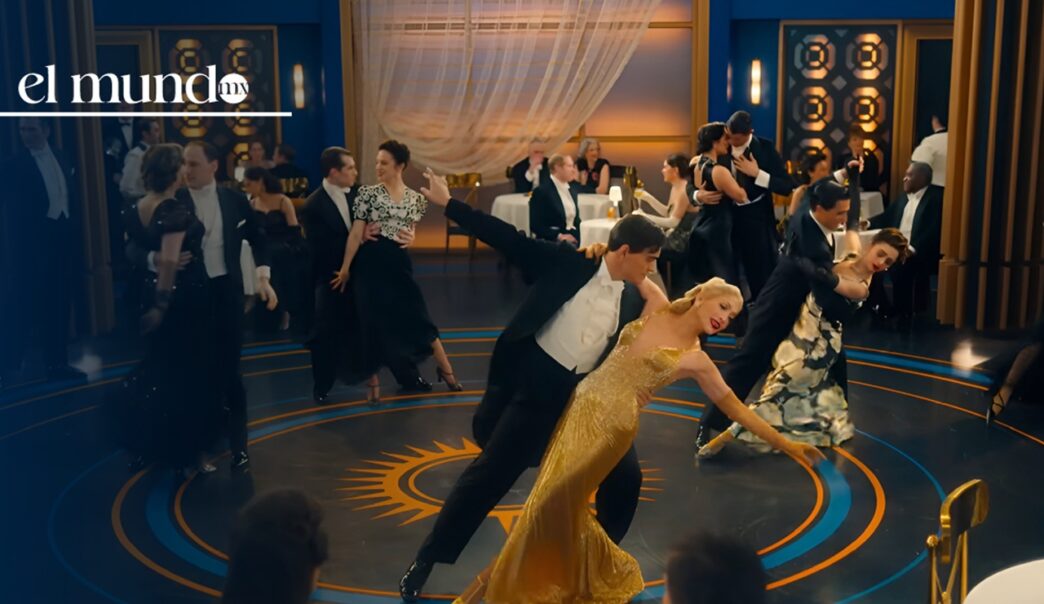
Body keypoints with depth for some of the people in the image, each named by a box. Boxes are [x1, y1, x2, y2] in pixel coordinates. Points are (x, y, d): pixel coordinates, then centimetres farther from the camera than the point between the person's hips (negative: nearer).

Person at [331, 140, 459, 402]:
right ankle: (373, 382, 14)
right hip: (370, 263, -2)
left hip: (399, 263, 2)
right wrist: (345, 268, -4)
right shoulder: (368, 193, -3)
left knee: (418, 317, 3)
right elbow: (356, 233, -4)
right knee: (371, 322, 1)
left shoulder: (415, 198, 5)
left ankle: (445, 369, 20)